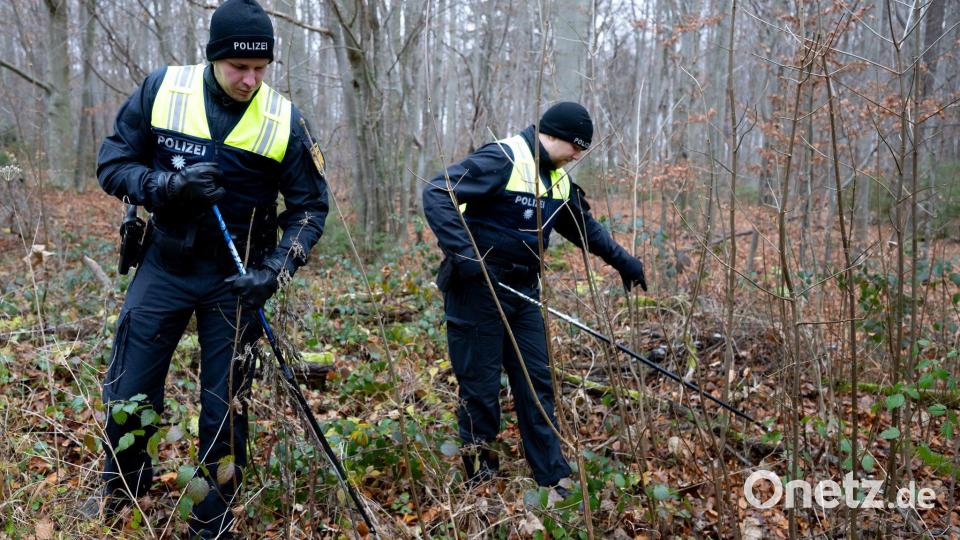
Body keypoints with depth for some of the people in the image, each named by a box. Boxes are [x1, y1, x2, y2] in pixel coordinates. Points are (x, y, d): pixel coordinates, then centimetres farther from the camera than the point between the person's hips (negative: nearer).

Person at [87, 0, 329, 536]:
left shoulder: (285, 120, -10)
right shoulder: (162, 90, -8)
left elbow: (310, 206, -4)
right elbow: (113, 163, -2)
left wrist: (273, 271, -18)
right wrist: (168, 186, -23)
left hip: (235, 278, -1)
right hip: (165, 266, 1)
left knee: (226, 408, 6)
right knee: (129, 396, 8)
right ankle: (121, 496, 39)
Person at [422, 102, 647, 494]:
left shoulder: (558, 179, 10)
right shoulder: (502, 159, -17)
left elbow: (581, 225, 26)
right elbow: (436, 194, -24)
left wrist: (620, 259, 24)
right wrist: (463, 252, -31)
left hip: (523, 290, 8)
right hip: (477, 289, -8)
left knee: (537, 384, 10)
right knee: (481, 390, 2)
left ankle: (554, 481, 20)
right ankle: (480, 479, 19)